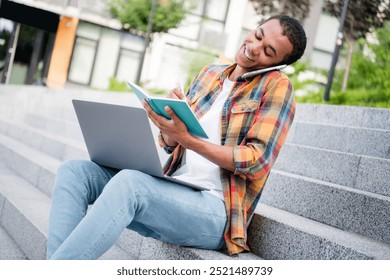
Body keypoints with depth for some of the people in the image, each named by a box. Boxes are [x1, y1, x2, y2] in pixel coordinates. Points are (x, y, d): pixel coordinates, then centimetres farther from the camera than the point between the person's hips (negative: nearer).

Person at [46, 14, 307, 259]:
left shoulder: (277, 85, -2)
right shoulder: (210, 73, 15)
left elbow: (258, 161, -11)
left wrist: (188, 139, -21)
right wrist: (169, 119, -9)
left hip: (216, 209, -7)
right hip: (171, 192, 7)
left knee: (128, 181, -33)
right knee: (73, 171, -8)